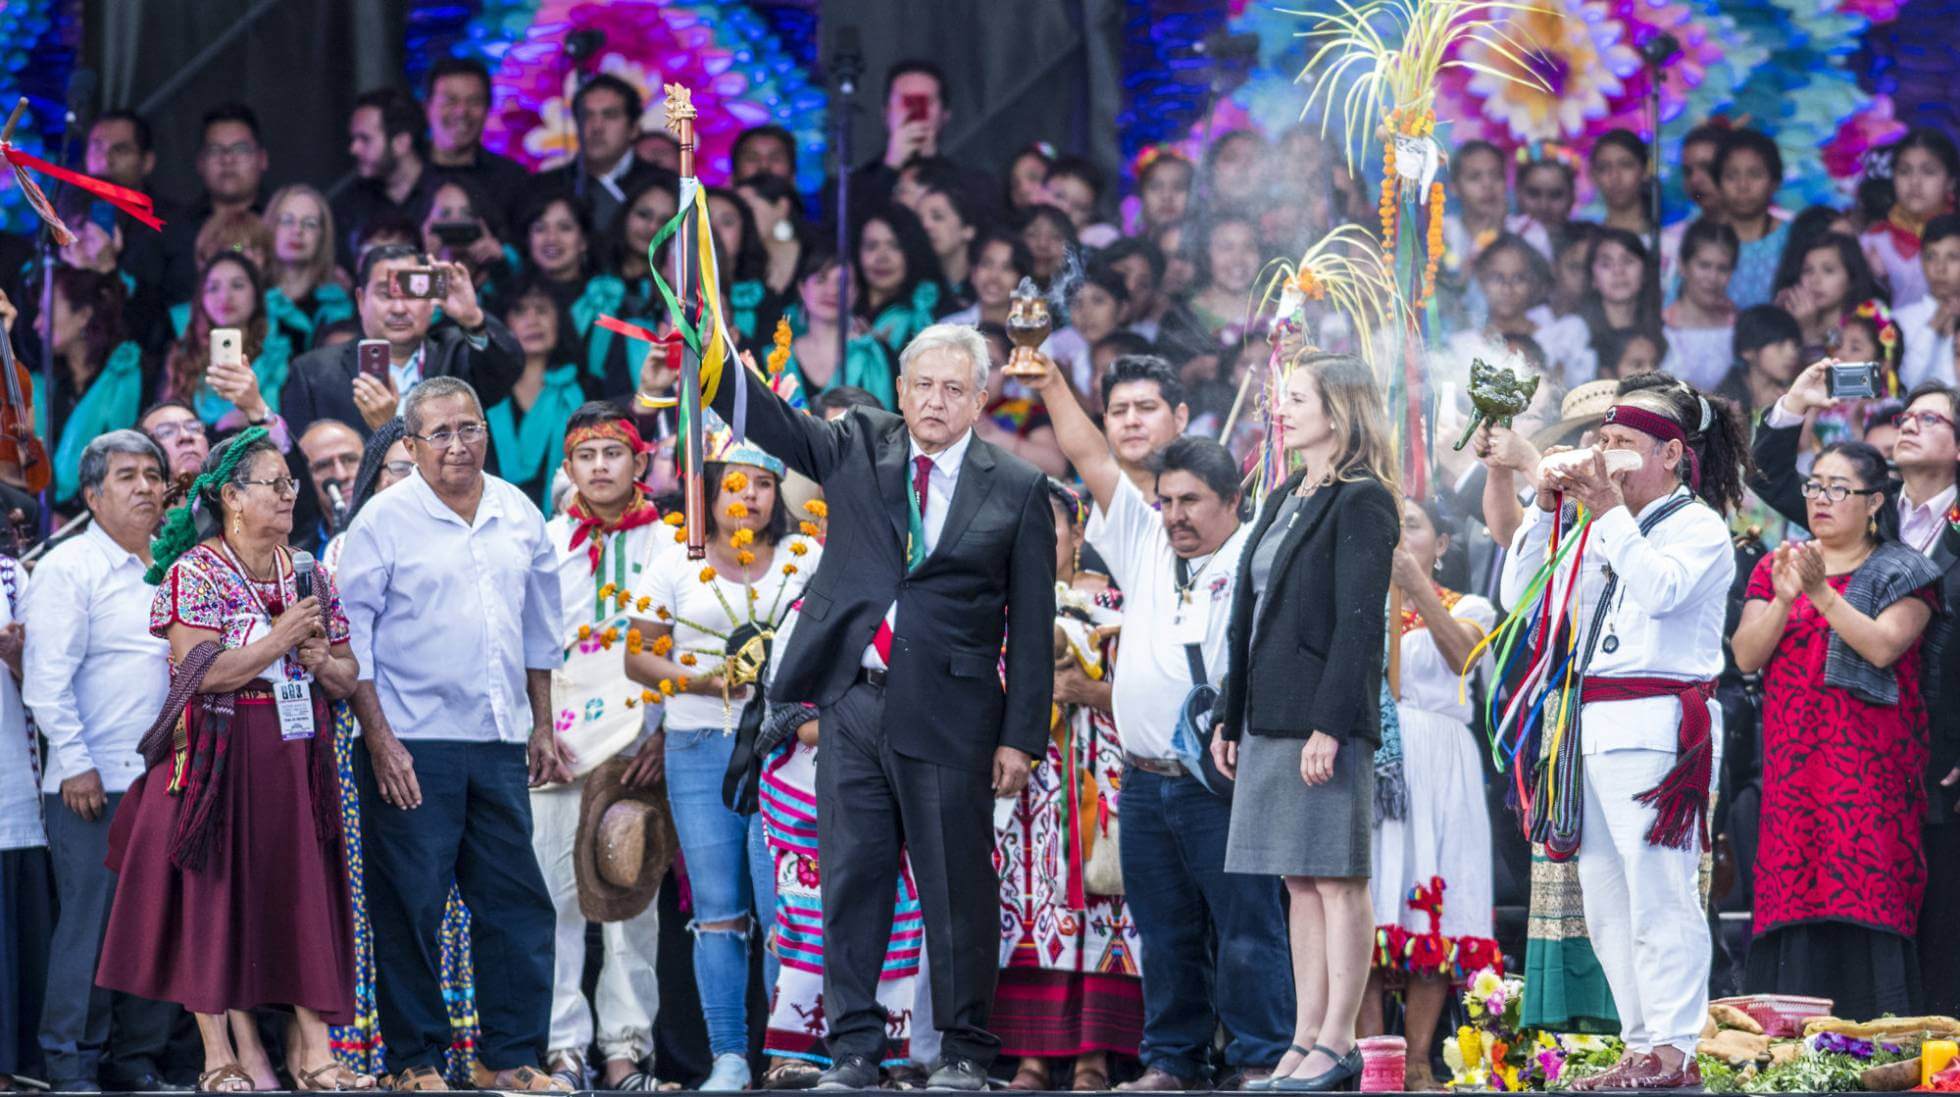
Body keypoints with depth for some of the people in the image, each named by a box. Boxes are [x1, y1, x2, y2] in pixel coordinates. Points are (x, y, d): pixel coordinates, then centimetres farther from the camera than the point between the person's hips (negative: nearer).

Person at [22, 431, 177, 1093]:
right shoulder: (68, 568, -4)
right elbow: (46, 682, -10)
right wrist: (75, 763, -15)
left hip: (164, 782, 6)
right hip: (93, 786, -6)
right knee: (90, 922, -7)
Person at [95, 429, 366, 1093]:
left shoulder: (308, 576, 12)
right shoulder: (193, 573, -5)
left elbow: (348, 677, 16)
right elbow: (201, 671, -17)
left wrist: (323, 662, -6)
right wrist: (281, 640, -15)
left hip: (297, 759, 5)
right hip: (220, 759, -5)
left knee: (304, 891, 0)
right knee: (217, 896, -3)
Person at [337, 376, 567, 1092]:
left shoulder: (519, 516, 11)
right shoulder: (384, 520, -4)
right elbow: (351, 635, -5)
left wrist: (541, 726, 17)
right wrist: (379, 741, -11)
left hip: (499, 744, 5)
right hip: (412, 745, -5)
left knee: (517, 902, 3)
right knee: (410, 907, -2)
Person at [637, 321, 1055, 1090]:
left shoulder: (1017, 492, 1)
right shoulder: (859, 448, 8)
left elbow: (1032, 625, 1)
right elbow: (771, 420, -3)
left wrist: (1021, 736, -3)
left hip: (949, 717, -3)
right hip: (853, 704, 3)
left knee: (957, 883, 1)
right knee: (851, 879, 5)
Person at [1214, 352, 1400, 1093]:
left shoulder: (1361, 503, -8)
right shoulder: (1283, 501, 17)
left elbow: (1360, 622, -15)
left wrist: (1331, 724, -20)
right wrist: (1230, 718, 17)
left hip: (1325, 718, -9)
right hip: (1271, 719, 9)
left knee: (1336, 880, -5)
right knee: (1299, 882, 9)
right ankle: (1306, 1038, 11)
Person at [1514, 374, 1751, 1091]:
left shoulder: (1699, 526, 0)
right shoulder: (1603, 533, 21)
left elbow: (1660, 588, -19)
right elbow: (1520, 596, 18)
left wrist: (1611, 512, -16)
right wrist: (1546, 509, 8)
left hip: (1657, 727, -8)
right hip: (1594, 727, 8)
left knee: (1659, 894, -11)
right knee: (1605, 900, 8)